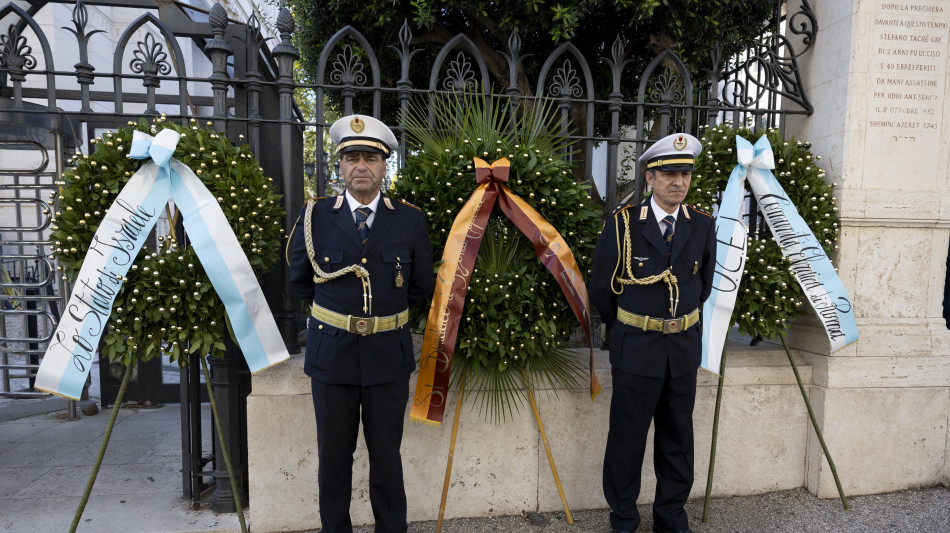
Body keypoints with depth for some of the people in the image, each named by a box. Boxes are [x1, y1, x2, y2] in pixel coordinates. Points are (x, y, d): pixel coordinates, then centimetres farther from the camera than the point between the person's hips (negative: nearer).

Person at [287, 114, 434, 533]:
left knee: (386, 455, 11)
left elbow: (421, 286, 9)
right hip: (331, 353, 1)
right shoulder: (314, 217, -2)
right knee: (333, 455, 13)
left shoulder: (410, 221, -2)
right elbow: (299, 279, 12)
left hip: (388, 354, 0)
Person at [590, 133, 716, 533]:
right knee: (627, 437, 6)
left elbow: (704, 283, 16)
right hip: (636, 348, -3)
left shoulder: (703, 226, 2)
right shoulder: (622, 223, -8)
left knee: (677, 438, 14)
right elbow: (601, 286, -1)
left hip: (684, 348, 4)